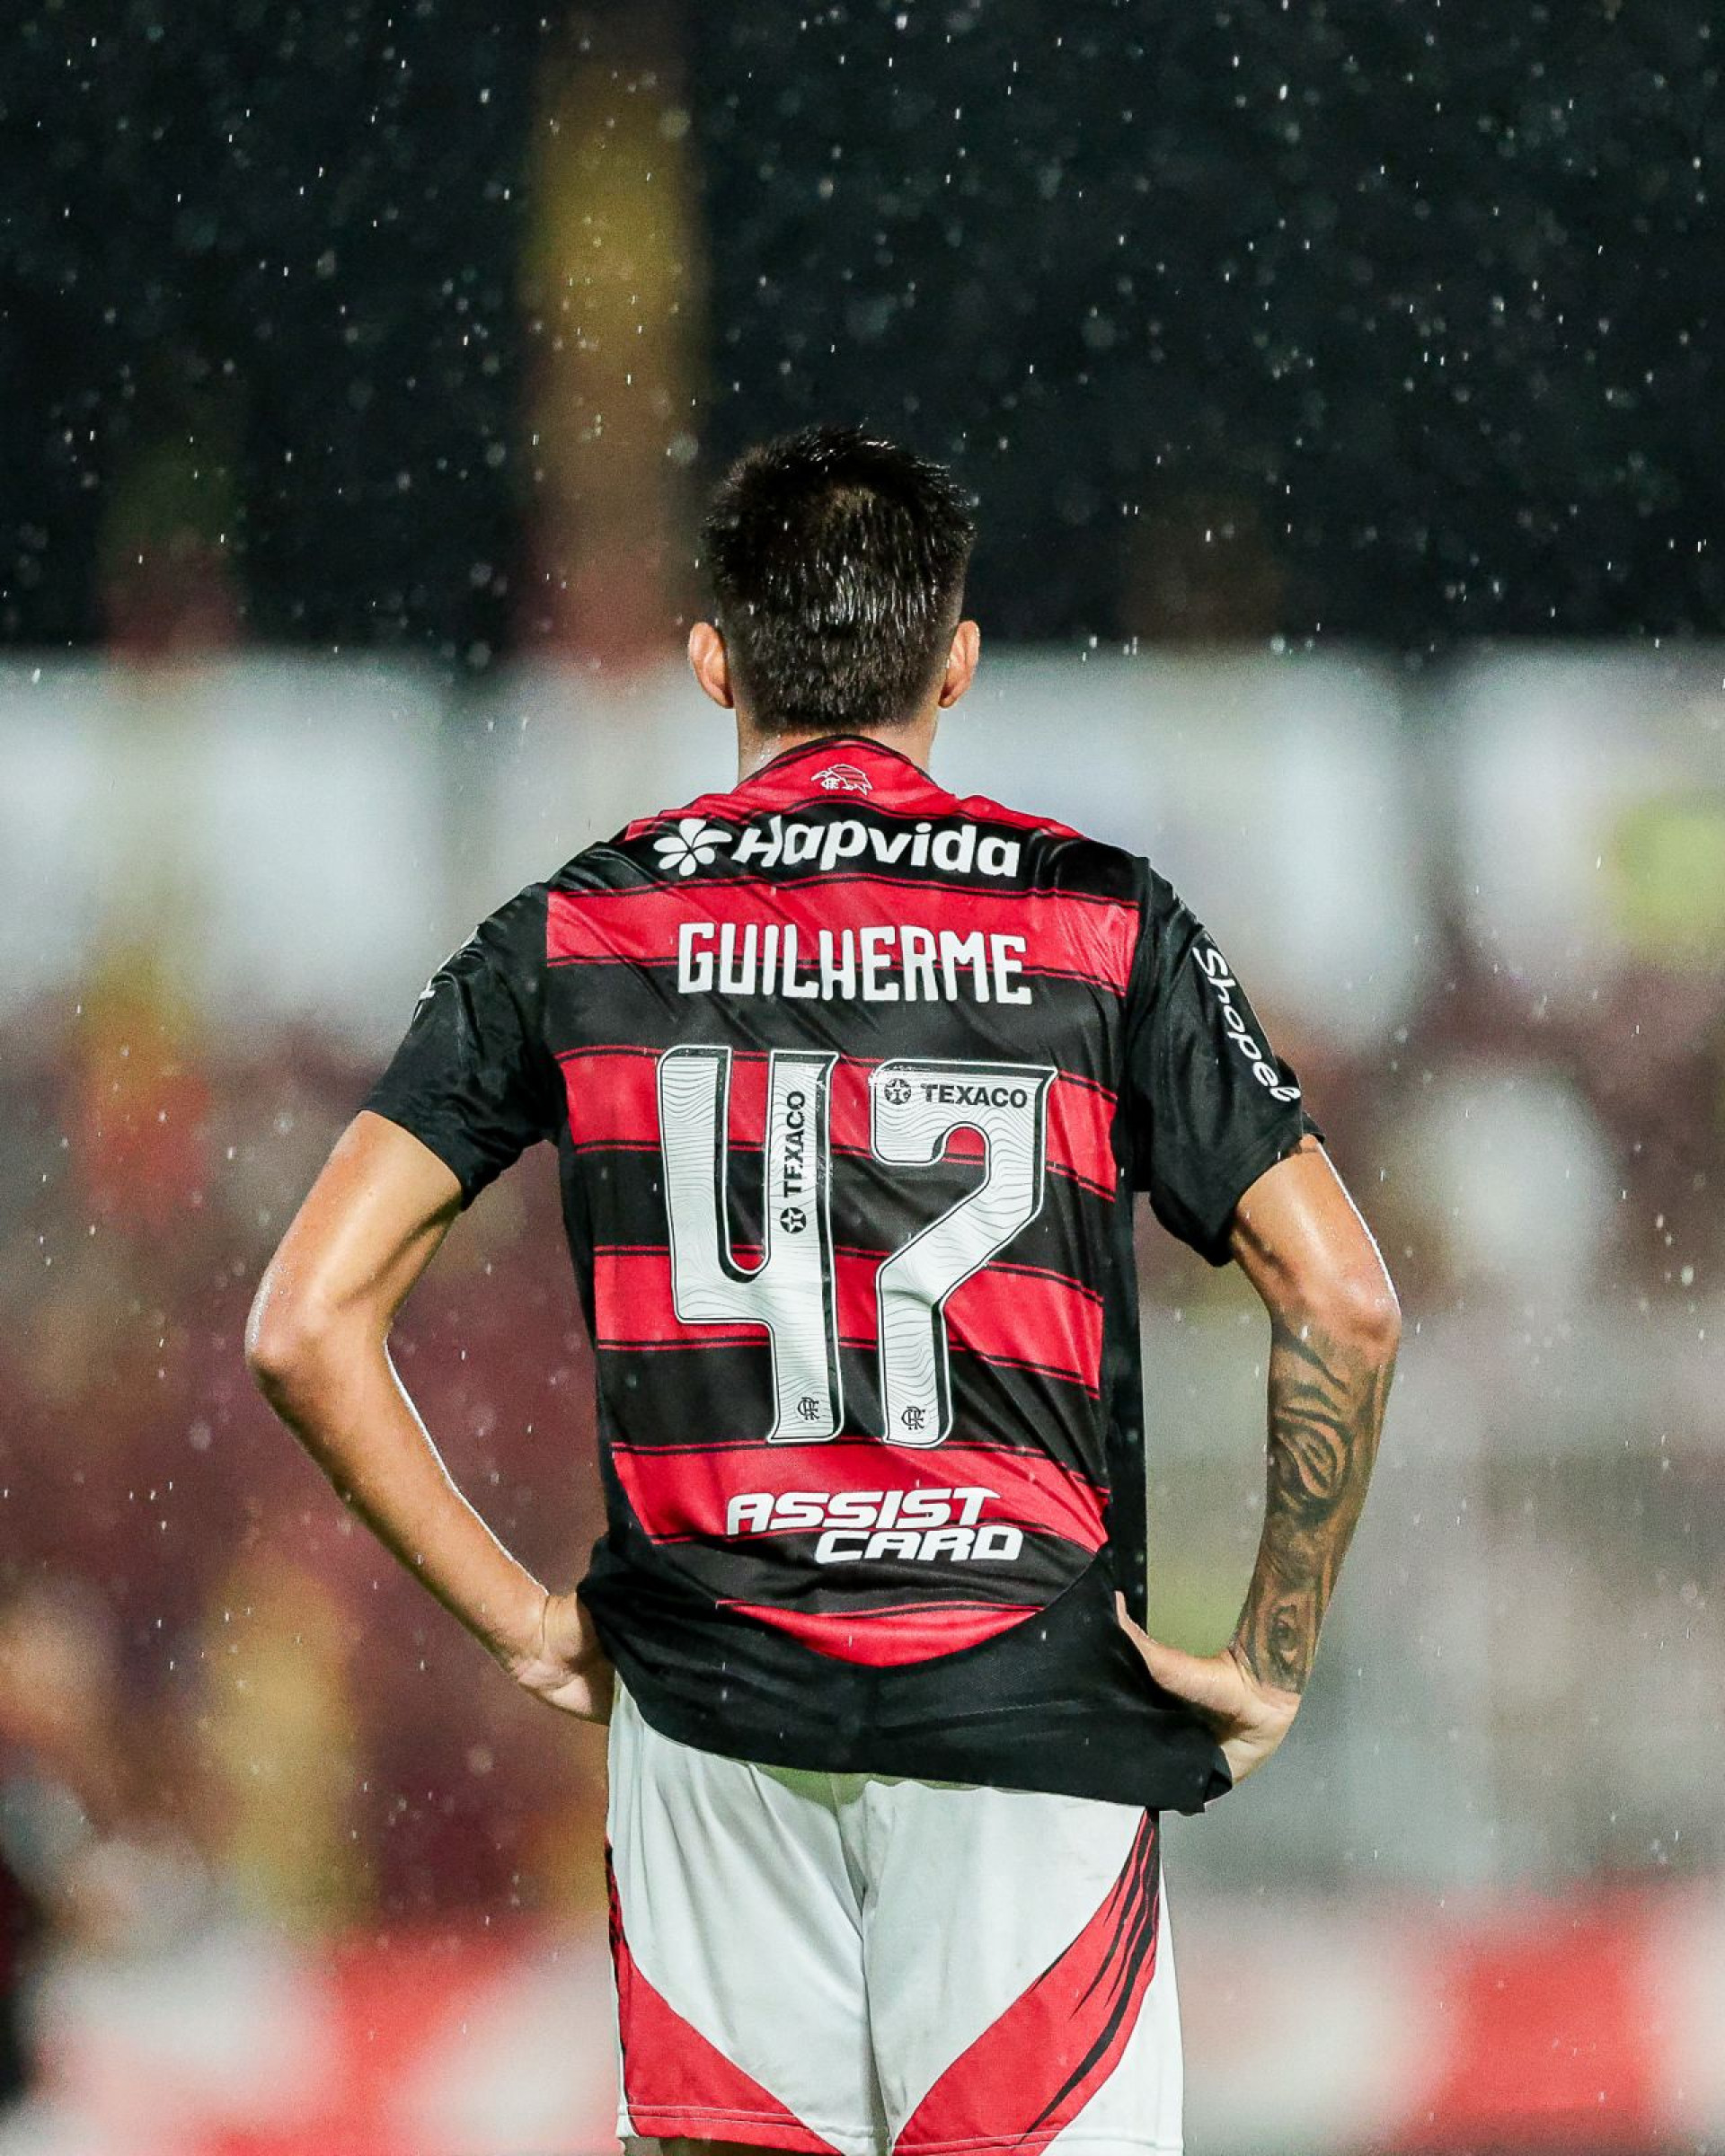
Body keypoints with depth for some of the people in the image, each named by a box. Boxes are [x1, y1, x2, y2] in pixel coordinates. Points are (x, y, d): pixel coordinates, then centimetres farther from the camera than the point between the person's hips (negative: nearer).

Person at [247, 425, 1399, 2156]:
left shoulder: (575, 932, 4)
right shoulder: (1103, 926, 0)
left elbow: (307, 1326, 0)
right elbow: (1344, 1305, -6)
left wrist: (523, 1622, 7)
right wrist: (1272, 1656, 3)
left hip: (708, 1705, 2)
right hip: (1030, 1691, -2)